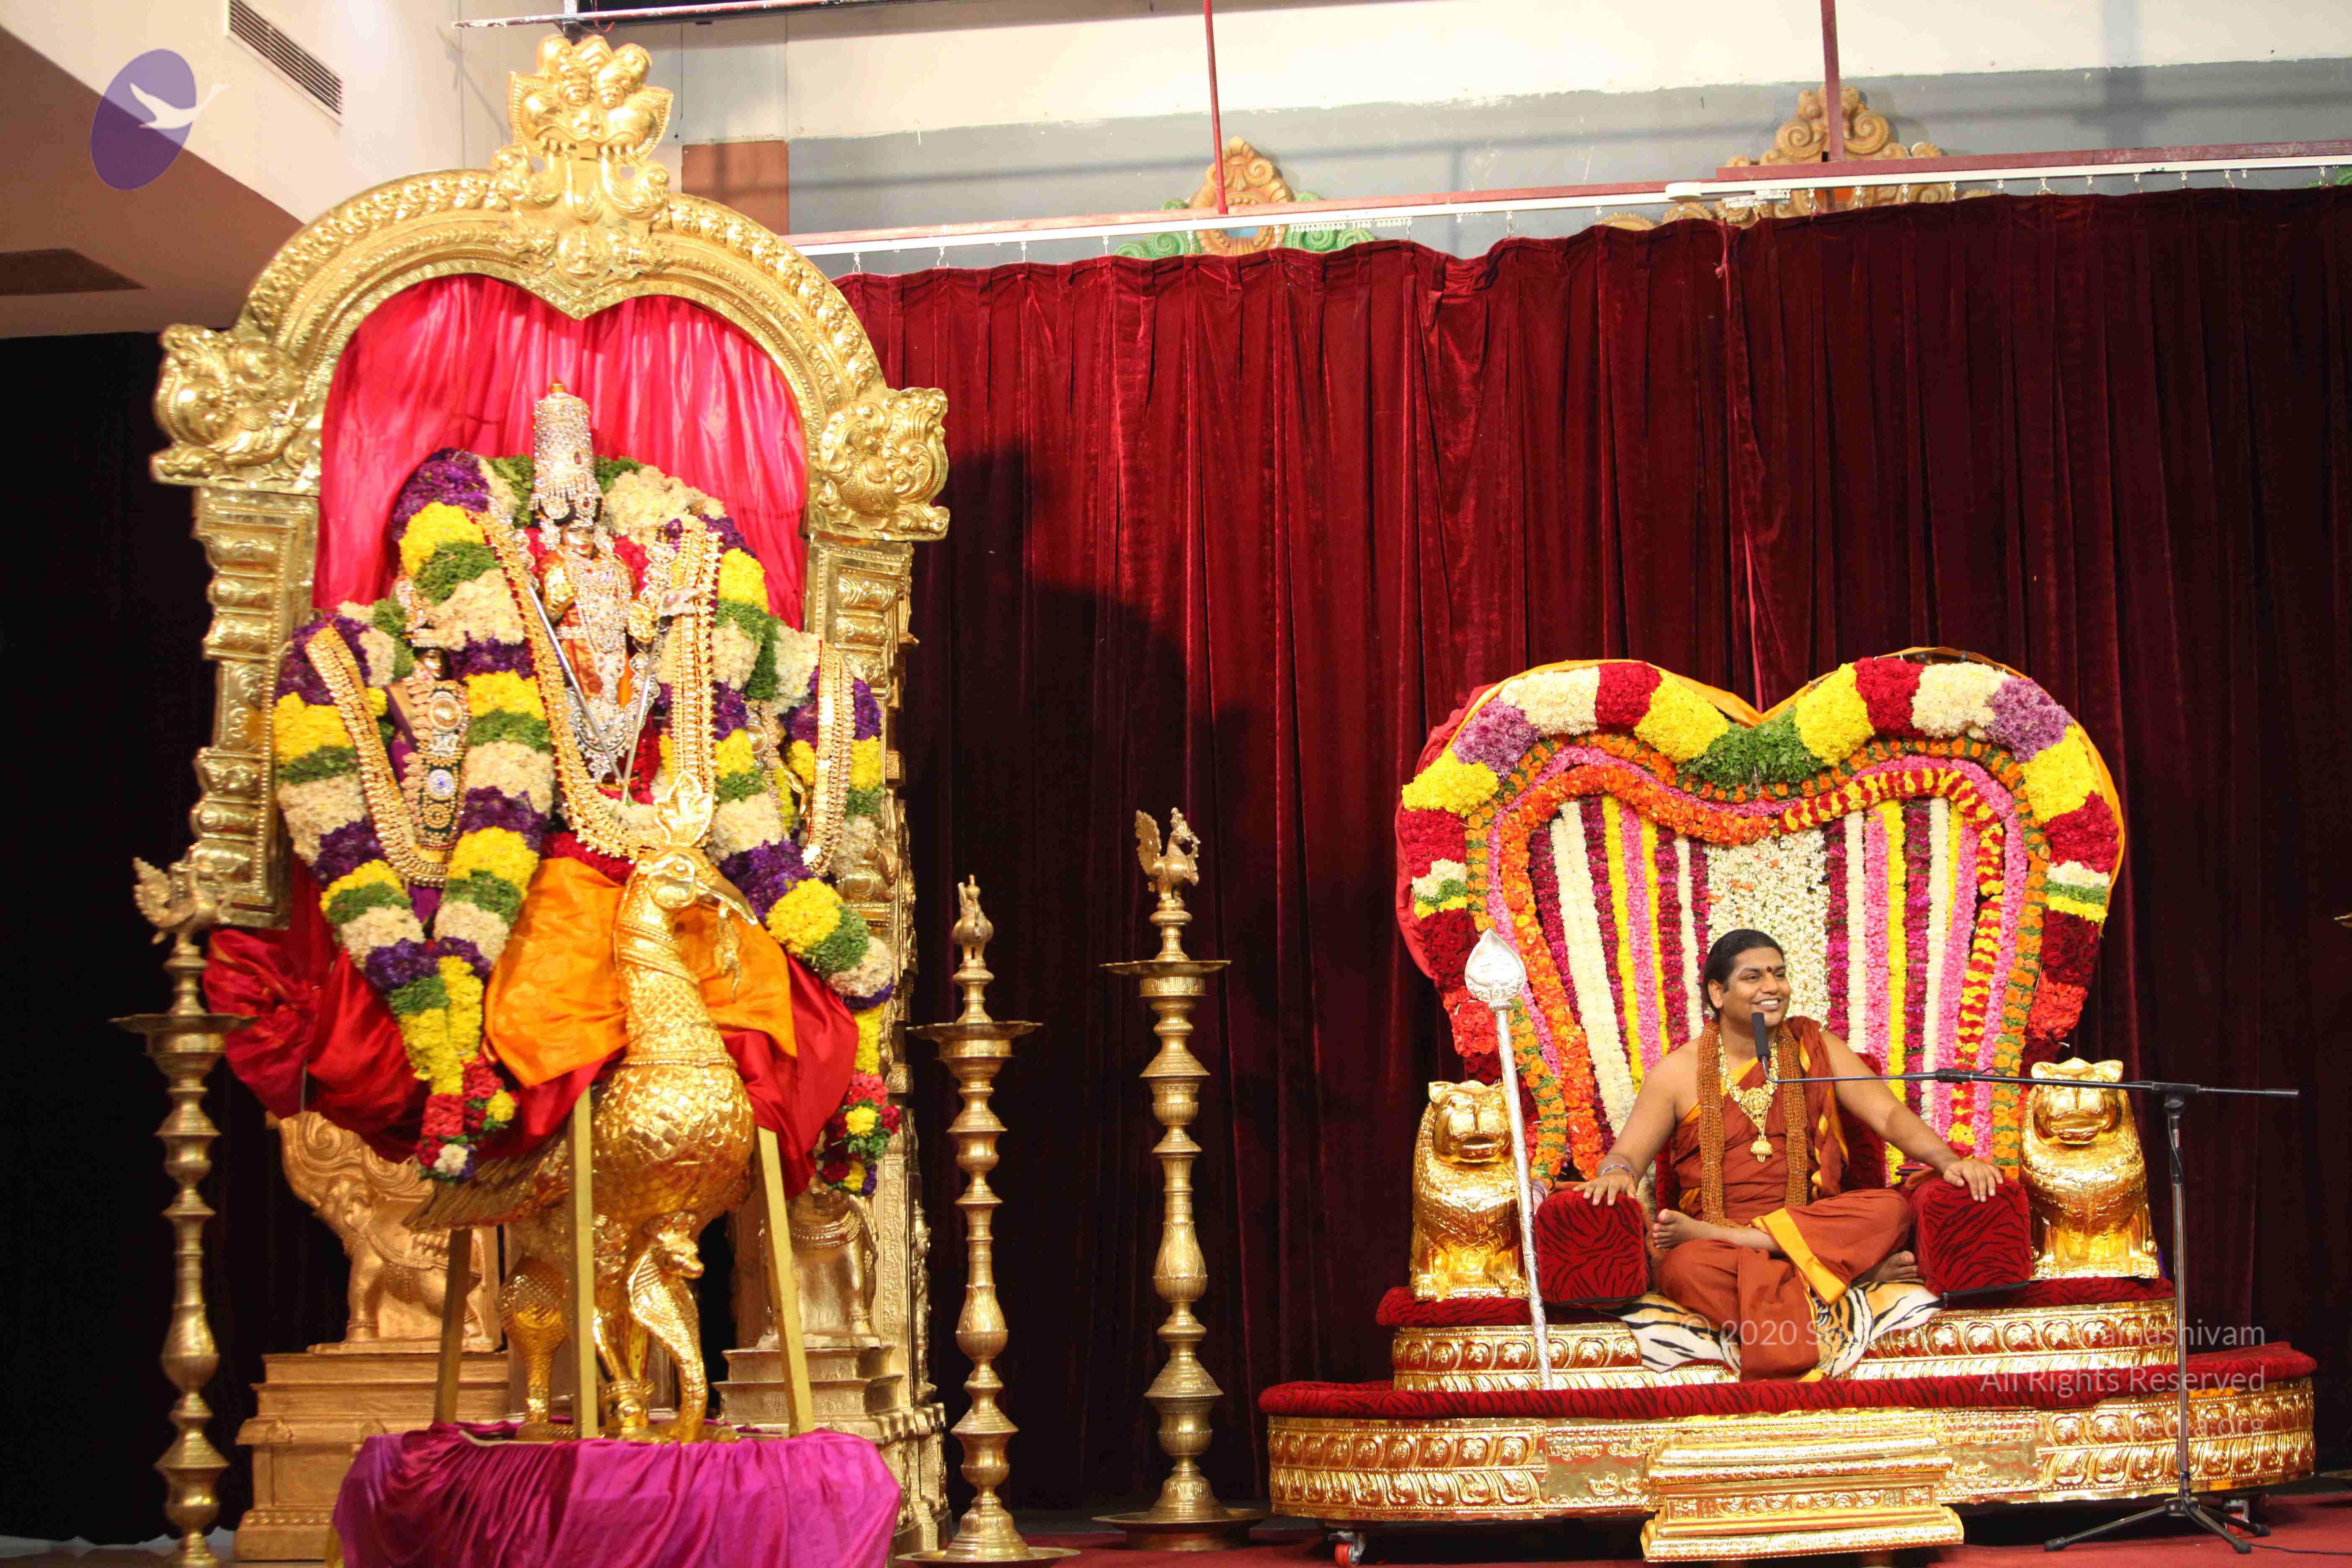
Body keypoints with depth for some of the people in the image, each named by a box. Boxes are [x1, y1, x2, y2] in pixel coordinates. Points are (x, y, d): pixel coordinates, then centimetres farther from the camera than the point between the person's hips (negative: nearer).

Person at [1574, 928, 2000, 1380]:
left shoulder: (1814, 1047, 13)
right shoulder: (1681, 1071, 8)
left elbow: (1888, 1114, 5)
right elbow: (1627, 1152, 2)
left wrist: (1947, 1159, -14)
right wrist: (1615, 1173, -23)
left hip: (1811, 1224, 2)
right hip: (1711, 1228, -2)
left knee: (1892, 1209, -29)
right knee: (1684, 1269, -37)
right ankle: (1857, 1270, -29)